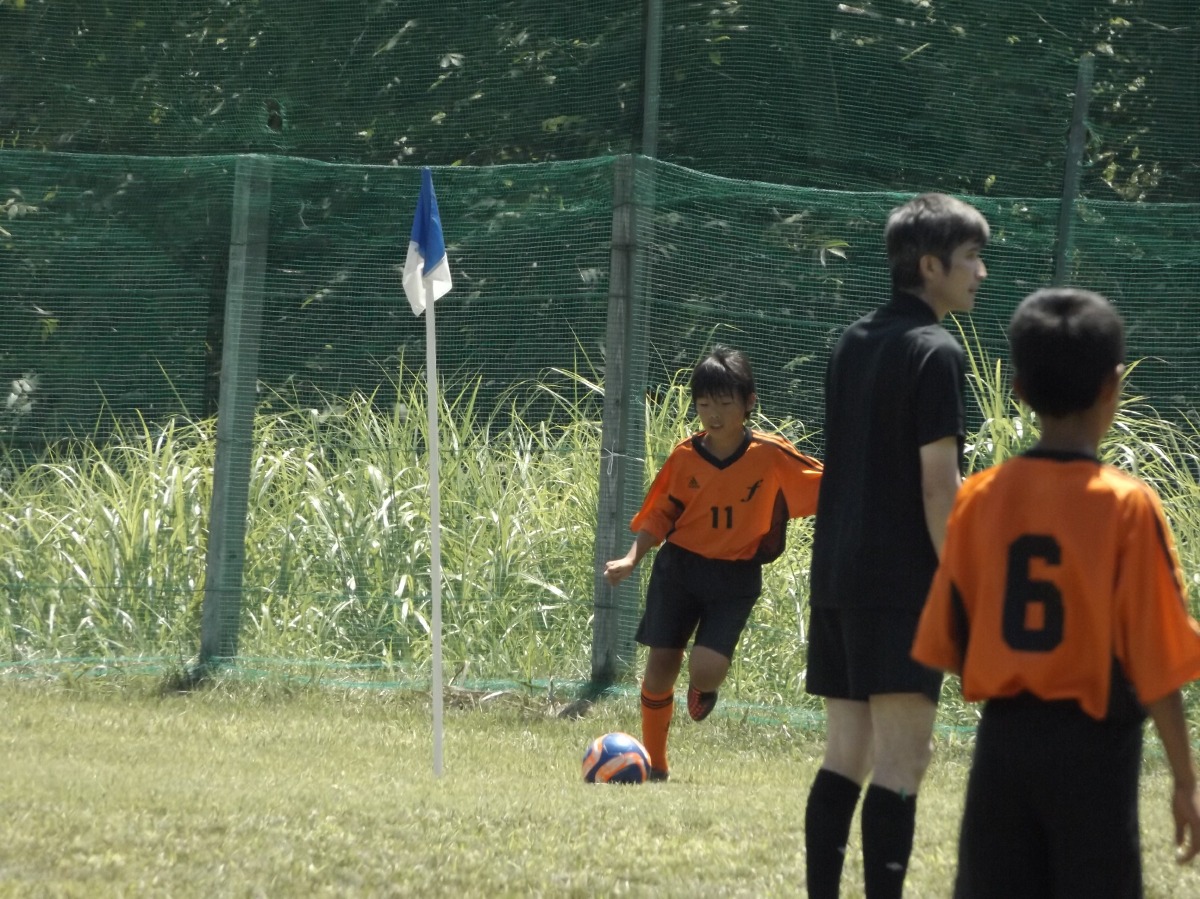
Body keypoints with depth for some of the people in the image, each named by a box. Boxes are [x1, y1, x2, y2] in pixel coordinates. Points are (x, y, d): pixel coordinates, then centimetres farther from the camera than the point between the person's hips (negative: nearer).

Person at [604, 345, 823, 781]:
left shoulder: (770, 455, -10)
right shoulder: (684, 456, -4)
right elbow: (659, 515, 3)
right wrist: (632, 558, -9)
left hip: (735, 578, -2)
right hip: (679, 567, 2)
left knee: (705, 670, -19)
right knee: (660, 667, 3)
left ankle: (704, 688, 22)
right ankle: (654, 764, 22)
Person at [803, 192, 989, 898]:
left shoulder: (852, 343, 15)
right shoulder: (937, 353, -10)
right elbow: (938, 487, -15)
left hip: (837, 575, 8)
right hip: (902, 582, -8)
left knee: (846, 756, 10)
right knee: (902, 759, -9)